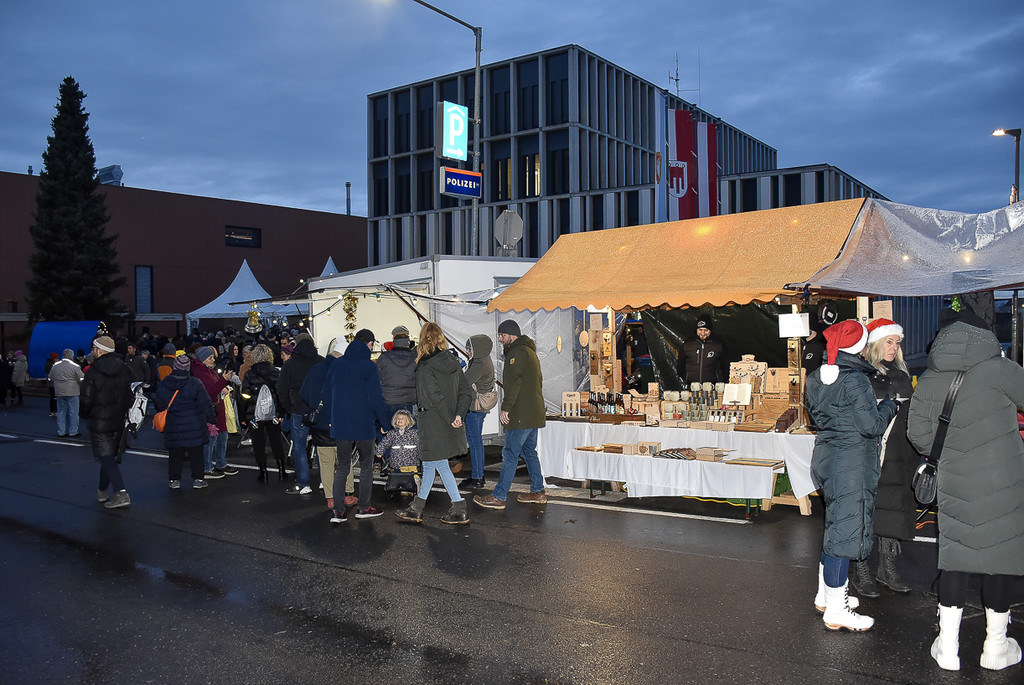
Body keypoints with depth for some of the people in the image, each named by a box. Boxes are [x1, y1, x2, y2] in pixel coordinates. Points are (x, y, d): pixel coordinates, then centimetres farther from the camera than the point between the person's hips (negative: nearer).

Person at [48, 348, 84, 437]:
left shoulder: (55, 366, 7)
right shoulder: (74, 366, -9)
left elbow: (50, 379, 15)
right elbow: (82, 379, -10)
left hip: (59, 393, 5)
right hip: (72, 393, -5)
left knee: (61, 412, 11)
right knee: (73, 412, 1)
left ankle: (61, 432, 14)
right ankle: (73, 432, 3)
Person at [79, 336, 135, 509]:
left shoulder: (93, 371, -15)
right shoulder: (124, 370, 3)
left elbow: (86, 399, -13)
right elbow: (130, 395, 8)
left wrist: (85, 416, 5)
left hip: (99, 422, -6)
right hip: (119, 421, 6)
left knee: (106, 458, -5)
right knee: (109, 457, 18)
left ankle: (121, 494, -15)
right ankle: (102, 491, 28)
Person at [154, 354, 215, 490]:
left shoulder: (163, 384, -1)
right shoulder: (195, 383, -11)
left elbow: (159, 404, 10)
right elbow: (206, 404, -8)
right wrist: (211, 420, 2)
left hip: (173, 427, 2)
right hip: (194, 427, -2)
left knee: (175, 454, 13)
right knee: (196, 453, 7)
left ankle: (174, 480, 19)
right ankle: (198, 479, 11)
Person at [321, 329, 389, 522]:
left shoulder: (336, 365, 5)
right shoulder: (369, 367, -12)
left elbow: (326, 395, 10)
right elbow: (376, 398, -14)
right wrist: (384, 424, -4)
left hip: (340, 426, 4)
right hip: (365, 425, -4)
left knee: (342, 467, 11)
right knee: (366, 466, 12)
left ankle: (337, 511, 5)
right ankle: (364, 507, 18)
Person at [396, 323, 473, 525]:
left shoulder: (425, 367, -15)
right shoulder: (453, 362, 6)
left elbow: (435, 397, -21)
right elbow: (466, 391, 2)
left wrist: (450, 419, -14)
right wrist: (458, 415, -4)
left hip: (434, 424, -8)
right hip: (448, 425, 8)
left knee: (441, 466, 1)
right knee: (429, 464, 17)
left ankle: (460, 510, 4)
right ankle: (416, 509, 28)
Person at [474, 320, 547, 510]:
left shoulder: (517, 352, -12)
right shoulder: (529, 351, 20)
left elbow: (514, 383, -20)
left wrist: (506, 408, -18)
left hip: (521, 415, -10)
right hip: (534, 414, 10)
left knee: (510, 454, -7)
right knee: (529, 451, 17)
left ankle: (498, 497, -5)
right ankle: (538, 491, 21)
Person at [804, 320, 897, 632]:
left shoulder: (816, 377, 7)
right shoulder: (855, 379, -19)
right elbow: (872, 426, -17)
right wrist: (888, 406, 1)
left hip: (825, 455, 9)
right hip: (851, 462, -9)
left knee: (835, 524, 20)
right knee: (846, 529, -4)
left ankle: (826, 591, 31)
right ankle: (835, 610, 2)